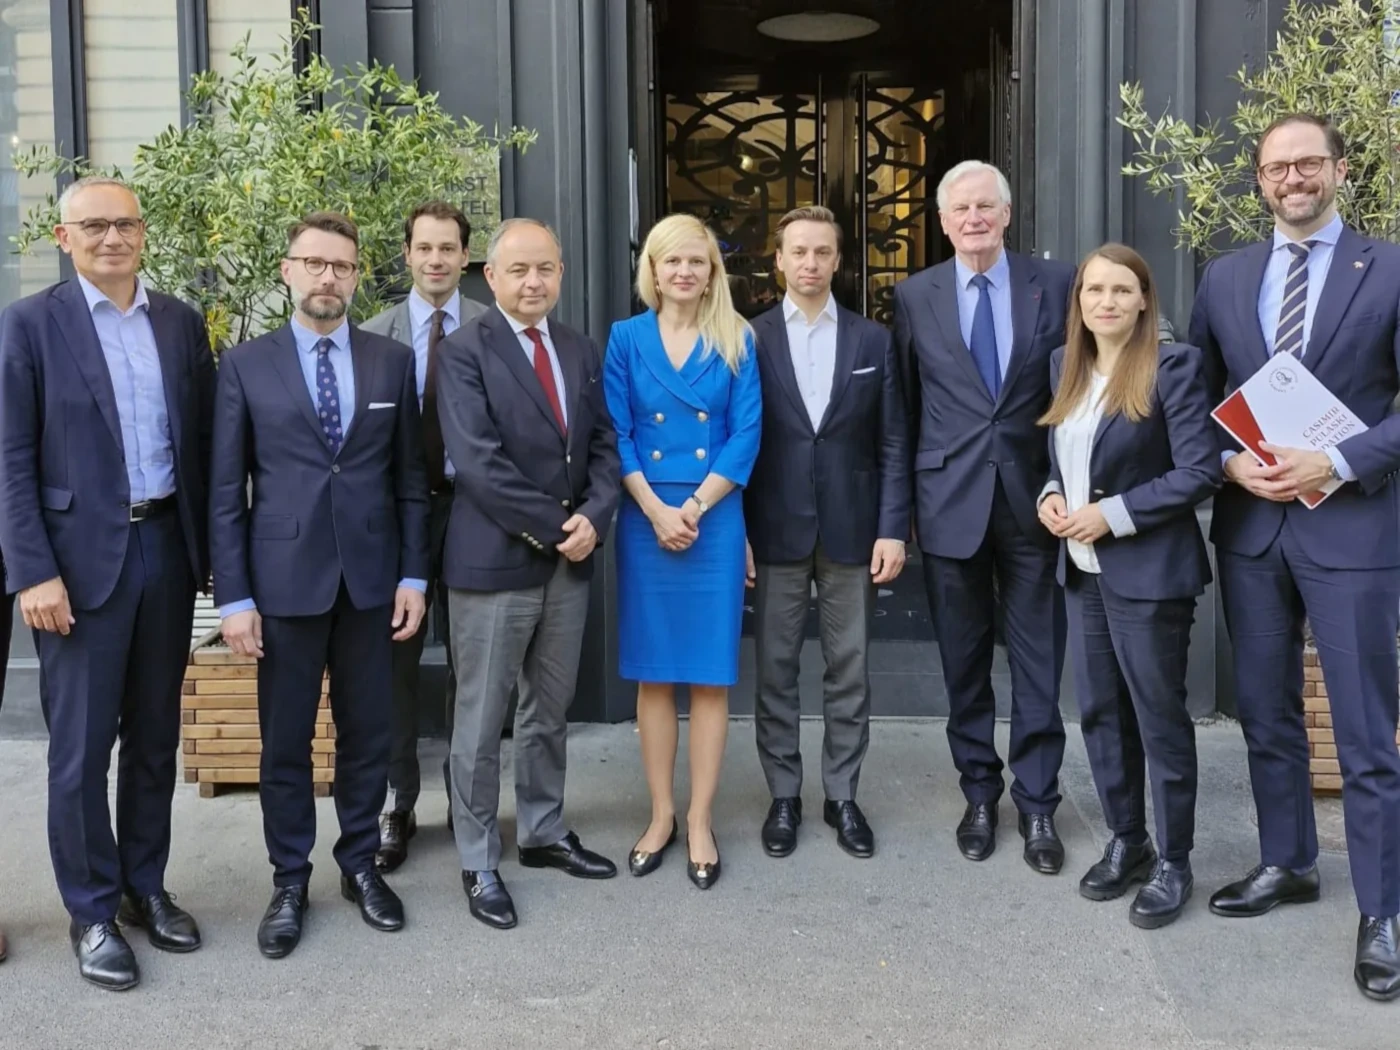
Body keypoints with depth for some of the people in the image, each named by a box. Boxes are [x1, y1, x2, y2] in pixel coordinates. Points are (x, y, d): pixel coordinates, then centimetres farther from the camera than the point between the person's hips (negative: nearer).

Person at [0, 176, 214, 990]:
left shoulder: (182, 323, 8)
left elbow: (202, 441, 10)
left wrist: (211, 545, 6)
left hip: (169, 547, 4)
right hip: (83, 556, -4)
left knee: (156, 734, 13)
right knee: (81, 746, 3)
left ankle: (145, 886, 28)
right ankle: (93, 911, 18)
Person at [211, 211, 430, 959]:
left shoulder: (392, 362, 6)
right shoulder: (245, 365, 1)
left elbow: (410, 477, 7)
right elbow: (225, 490, -1)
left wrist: (414, 573, 2)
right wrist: (234, 595, -5)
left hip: (371, 577, 2)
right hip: (284, 579, -1)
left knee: (367, 732, 10)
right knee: (285, 740, 7)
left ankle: (360, 865, 27)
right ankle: (289, 882, 22)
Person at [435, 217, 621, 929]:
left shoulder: (582, 351, 11)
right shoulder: (465, 352, -9)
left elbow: (604, 444, 9)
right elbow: (478, 463, -18)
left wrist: (593, 517, -9)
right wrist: (552, 528, -15)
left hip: (569, 560, 6)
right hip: (493, 562, -6)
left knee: (550, 711, 17)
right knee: (481, 722, 4)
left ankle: (543, 833, 32)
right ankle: (479, 863, 17)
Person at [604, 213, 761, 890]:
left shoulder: (736, 341, 4)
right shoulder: (626, 338, 6)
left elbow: (746, 434, -2)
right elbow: (616, 435, 0)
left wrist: (694, 509, -11)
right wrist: (656, 511, -11)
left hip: (714, 521, 0)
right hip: (644, 520, 1)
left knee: (710, 673, 2)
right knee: (653, 672, 6)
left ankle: (700, 820, 11)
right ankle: (661, 814, 17)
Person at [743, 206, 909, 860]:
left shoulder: (872, 340, 5)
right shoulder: (751, 340, 2)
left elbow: (892, 444, 3)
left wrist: (893, 528, -4)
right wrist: (734, 532, -5)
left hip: (852, 530, 1)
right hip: (774, 532, -1)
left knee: (849, 672, 8)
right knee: (775, 672, 7)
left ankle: (842, 796, 20)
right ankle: (783, 796, 20)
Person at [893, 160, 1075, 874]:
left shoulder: (1055, 283, 1)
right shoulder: (914, 297, 4)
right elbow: (904, 406, 7)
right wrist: (904, 505, 5)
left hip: (1032, 497, -1)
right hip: (950, 500, 1)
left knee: (1038, 661, 4)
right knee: (964, 661, 11)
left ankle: (1037, 806, 17)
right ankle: (979, 794, 25)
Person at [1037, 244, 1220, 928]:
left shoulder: (1173, 365, -12)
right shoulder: (1066, 364, 8)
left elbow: (1200, 471, -16)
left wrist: (1113, 514, -18)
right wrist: (1051, 495, -2)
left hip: (1147, 570, -6)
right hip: (1082, 569, 7)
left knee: (1159, 717, 4)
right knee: (1098, 711, 14)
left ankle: (1173, 862, 18)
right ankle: (1126, 842, 29)